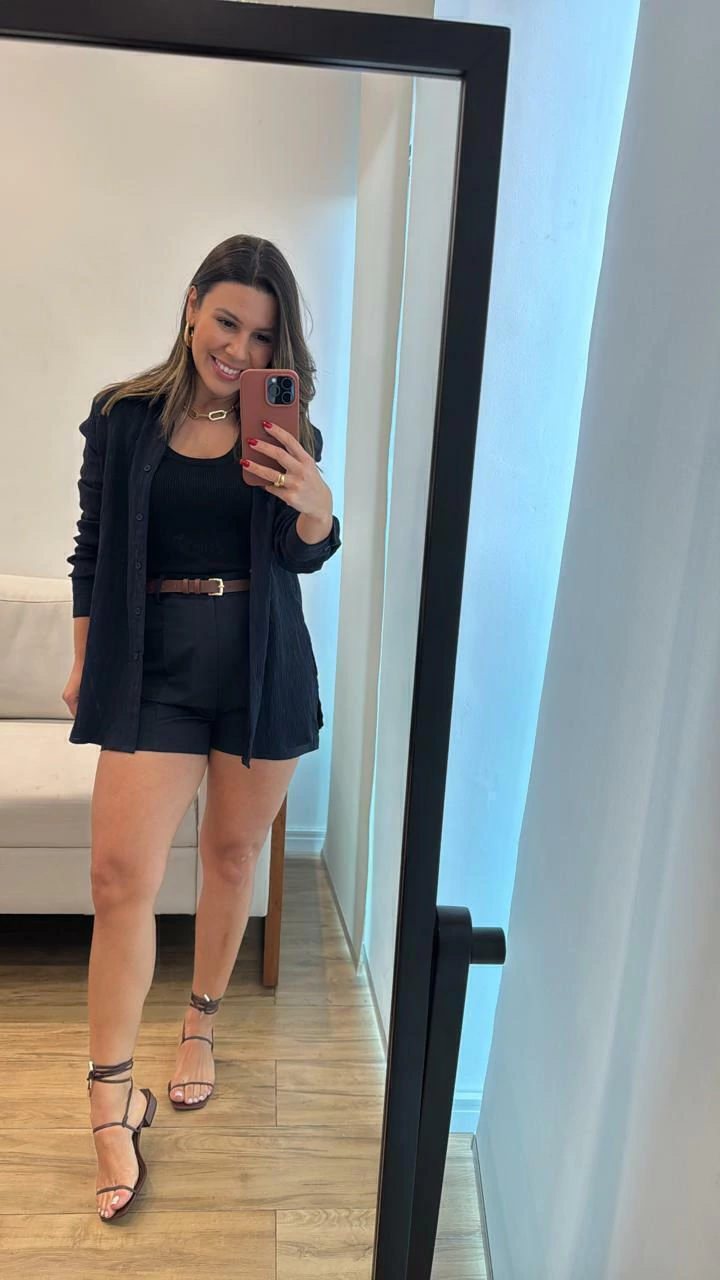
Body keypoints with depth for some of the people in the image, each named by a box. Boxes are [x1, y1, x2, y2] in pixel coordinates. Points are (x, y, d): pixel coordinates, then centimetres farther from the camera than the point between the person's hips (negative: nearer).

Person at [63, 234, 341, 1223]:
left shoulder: (284, 429, 3)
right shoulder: (124, 417, 1)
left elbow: (308, 558, -1)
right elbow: (93, 551, 7)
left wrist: (315, 502, -23)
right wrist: (86, 663, 11)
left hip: (263, 667, 1)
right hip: (154, 662, -1)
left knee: (234, 854, 13)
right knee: (121, 873, -7)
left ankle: (201, 1026, 37)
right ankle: (112, 1101, 9)